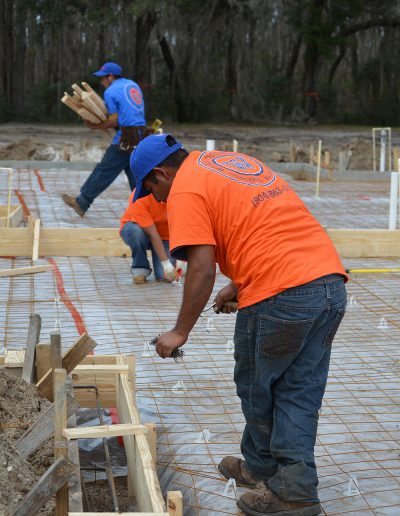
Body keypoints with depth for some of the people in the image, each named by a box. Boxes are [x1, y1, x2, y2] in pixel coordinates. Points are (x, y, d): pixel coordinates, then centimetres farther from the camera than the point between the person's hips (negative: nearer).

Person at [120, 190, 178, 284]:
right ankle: (140, 269, -13)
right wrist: (165, 263, -36)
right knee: (136, 231, -39)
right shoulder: (139, 198, -32)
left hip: (164, 235, 1)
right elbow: (152, 234, -32)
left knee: (166, 276, -22)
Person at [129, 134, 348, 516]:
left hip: (280, 296, -8)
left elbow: (202, 268, -11)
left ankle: (261, 467, 32)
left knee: (256, 387, 15)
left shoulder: (184, 191, -3)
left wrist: (180, 332, -2)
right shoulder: (232, 162, 24)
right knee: (299, 394, 14)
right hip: (331, 281, 8)